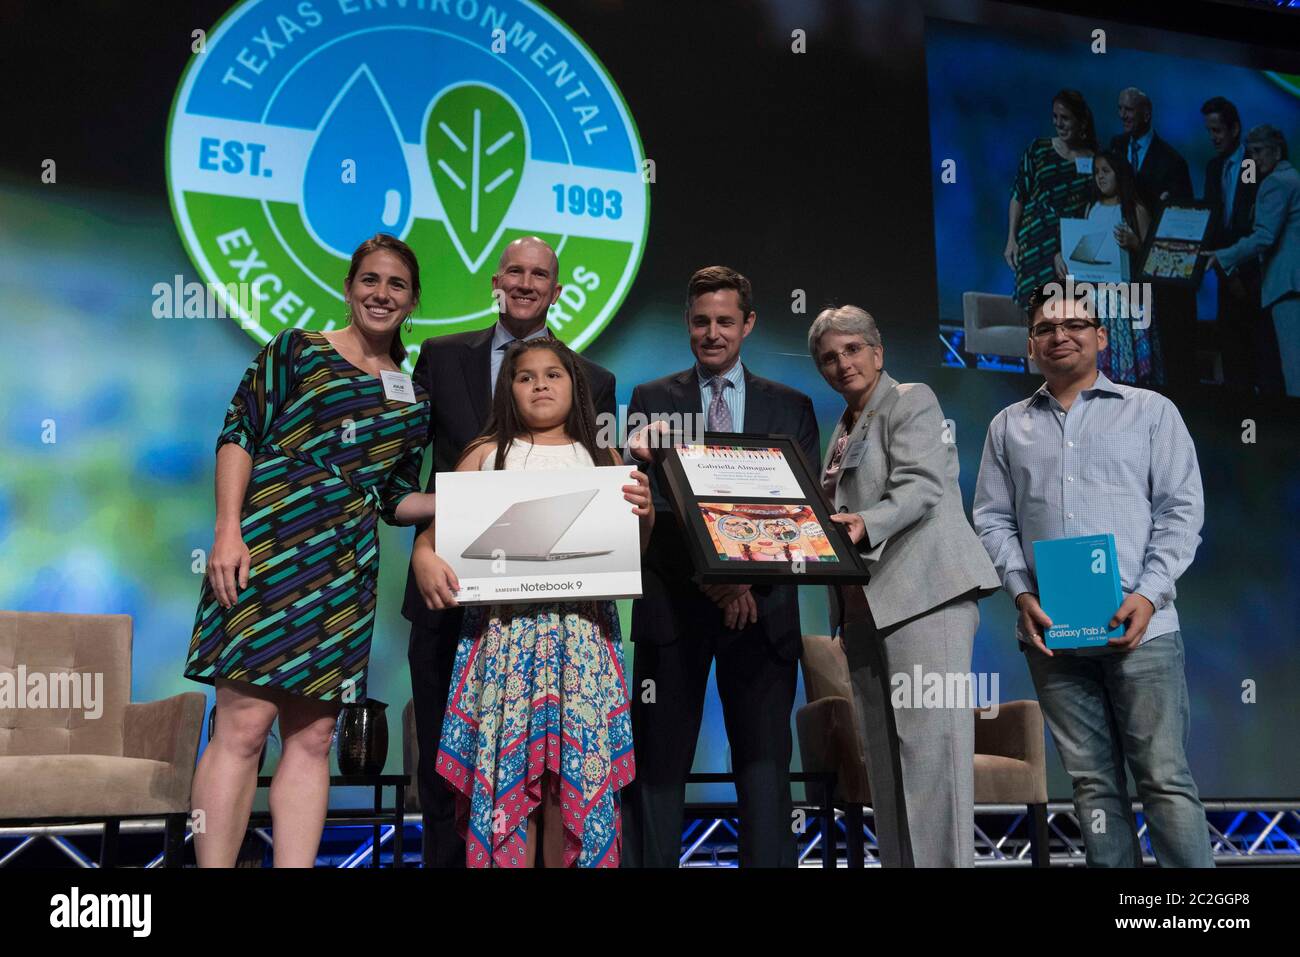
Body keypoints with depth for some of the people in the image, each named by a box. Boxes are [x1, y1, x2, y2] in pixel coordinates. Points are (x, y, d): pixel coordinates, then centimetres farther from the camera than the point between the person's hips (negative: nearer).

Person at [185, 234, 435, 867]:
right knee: (244, 723, -11)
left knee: (313, 734, 4)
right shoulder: (298, 350, 7)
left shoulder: (413, 397, 20)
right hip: (270, 546, -5)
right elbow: (239, 434, 0)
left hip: (347, 568, 5)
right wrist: (228, 529, -13)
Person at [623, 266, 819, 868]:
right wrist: (711, 575, -14)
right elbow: (646, 505, -1)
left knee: (765, 761, 2)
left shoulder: (791, 408, 13)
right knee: (659, 762, 1)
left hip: (763, 609, 1)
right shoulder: (651, 401, 9)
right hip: (673, 604, -1)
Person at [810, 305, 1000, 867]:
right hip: (865, 609, 8)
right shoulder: (842, 430, 24)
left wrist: (865, 524, -29)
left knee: (930, 745, -13)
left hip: (924, 595, -8)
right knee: (883, 753, 6)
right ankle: (895, 861, 9)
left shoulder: (912, 401, 2)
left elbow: (921, 486, -14)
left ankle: (945, 861, -12)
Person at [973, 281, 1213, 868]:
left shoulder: (1150, 411, 9)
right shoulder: (1008, 428, 16)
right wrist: (1023, 594, -4)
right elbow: (993, 518, 12)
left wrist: (1149, 595, -11)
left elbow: (1182, 509, 3)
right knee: (1092, 780, 6)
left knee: (1165, 776, -4)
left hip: (1138, 627, -2)